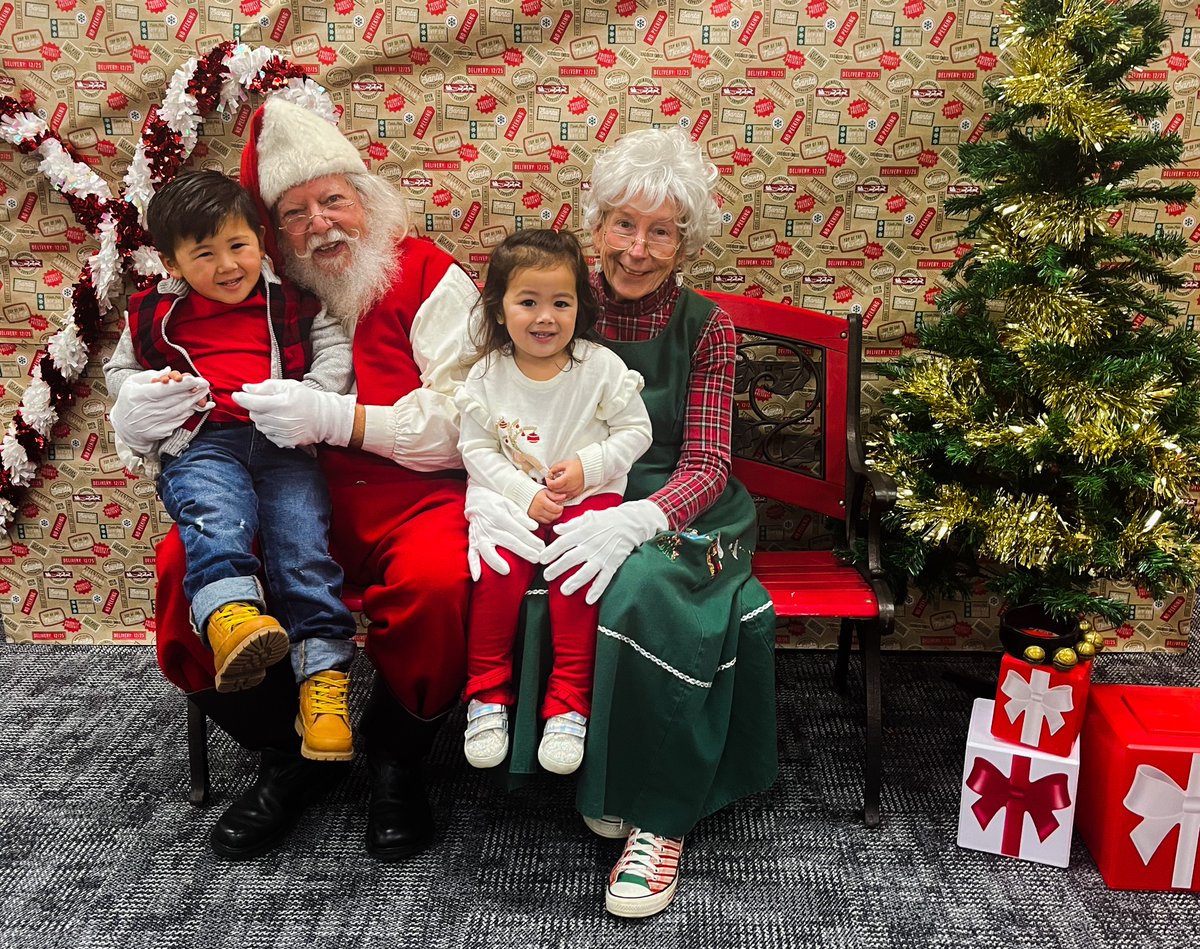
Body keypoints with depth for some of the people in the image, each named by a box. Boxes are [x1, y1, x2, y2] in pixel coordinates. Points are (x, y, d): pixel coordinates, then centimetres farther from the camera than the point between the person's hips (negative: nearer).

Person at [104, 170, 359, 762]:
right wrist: (147, 393, 8)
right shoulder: (156, 316, 18)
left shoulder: (295, 303, 17)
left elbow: (336, 352, 12)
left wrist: (310, 400, -7)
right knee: (217, 519, -33)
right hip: (201, 444, 0)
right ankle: (231, 619, -58)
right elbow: (121, 372, 31)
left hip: (285, 445, 0)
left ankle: (323, 678, -25)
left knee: (302, 539, -22)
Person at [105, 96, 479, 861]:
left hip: (415, 496, -4)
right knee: (184, 563, -20)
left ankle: (396, 758, -1)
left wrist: (333, 417, -23)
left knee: (437, 583, -35)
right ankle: (288, 755, 3)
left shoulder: (431, 278, -1)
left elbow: (461, 424, -12)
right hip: (301, 497, 4)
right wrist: (153, 409, -6)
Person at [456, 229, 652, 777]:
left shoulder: (602, 368, -4)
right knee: (498, 566, -25)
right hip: (516, 498, 1)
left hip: (591, 495, -1)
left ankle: (569, 702, -16)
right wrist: (525, 494, -12)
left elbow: (635, 431, 1)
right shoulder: (488, 376, -1)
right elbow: (476, 449, 0)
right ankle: (487, 693, -7)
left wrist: (589, 465, -14)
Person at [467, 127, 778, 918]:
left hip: (672, 513, -1)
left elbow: (706, 464, -8)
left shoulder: (707, 328, 1)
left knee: (643, 590, -35)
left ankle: (658, 813, -16)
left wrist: (635, 520, -31)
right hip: (566, 507, 1)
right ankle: (601, 777, -8)